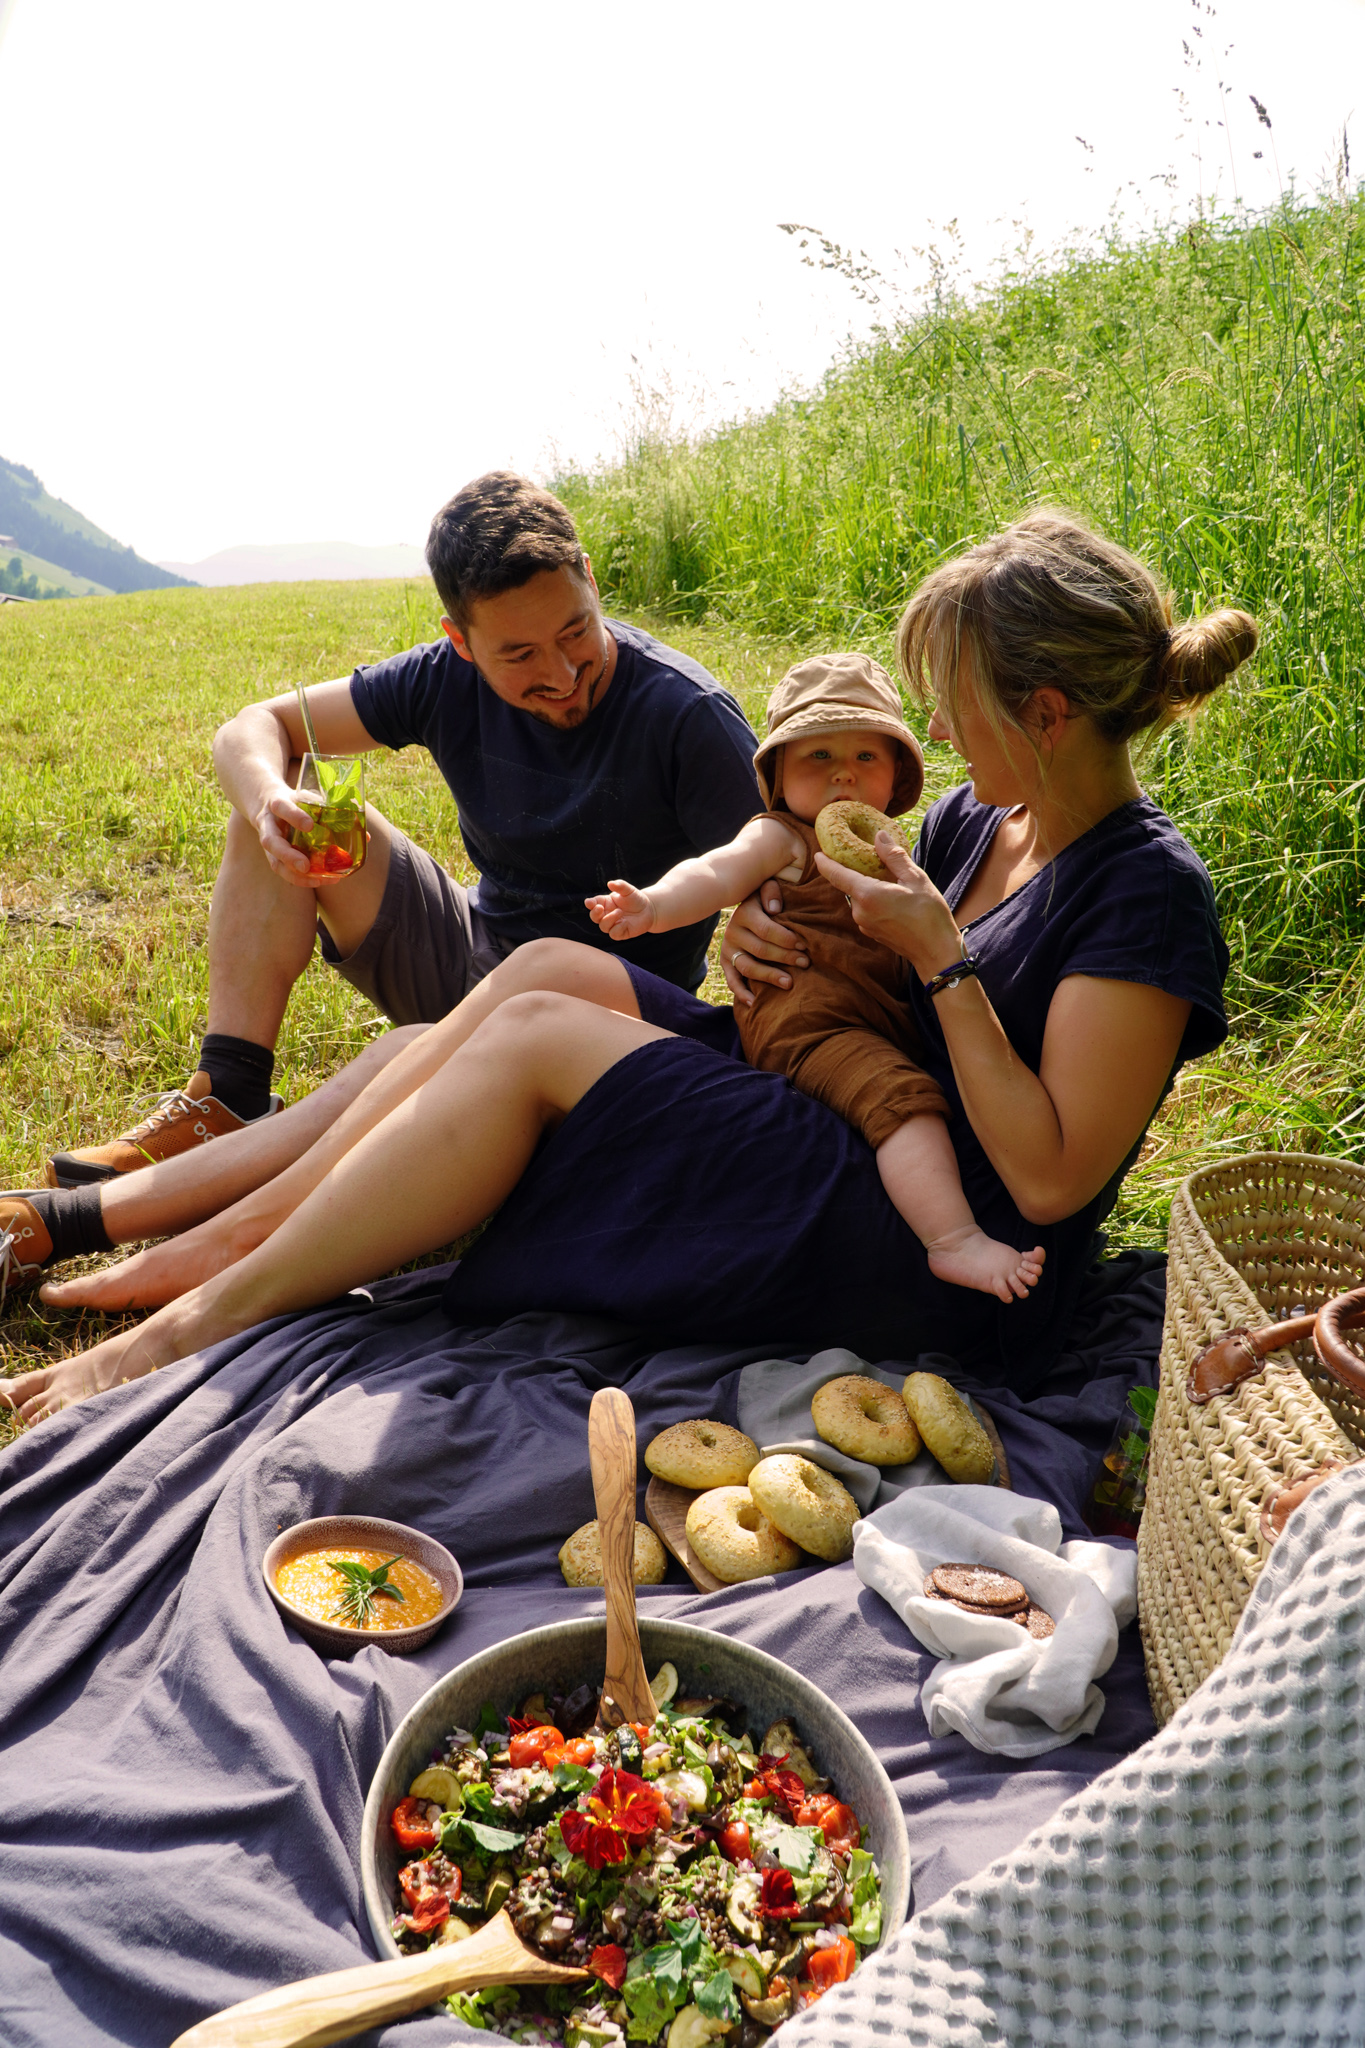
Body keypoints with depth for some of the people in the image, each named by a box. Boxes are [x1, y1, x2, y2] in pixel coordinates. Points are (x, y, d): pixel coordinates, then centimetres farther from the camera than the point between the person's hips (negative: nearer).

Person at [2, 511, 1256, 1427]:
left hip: (940, 1269, -8)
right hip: (846, 1150, 8)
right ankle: (219, 1242, -3)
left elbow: (1049, 1179, -20)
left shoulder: (1147, 892, -16)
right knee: (548, 968, -6)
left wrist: (940, 958, -19)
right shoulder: (974, 818, 8)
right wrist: (774, 949, -6)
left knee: (532, 1038, -18)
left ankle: (198, 1323, -7)